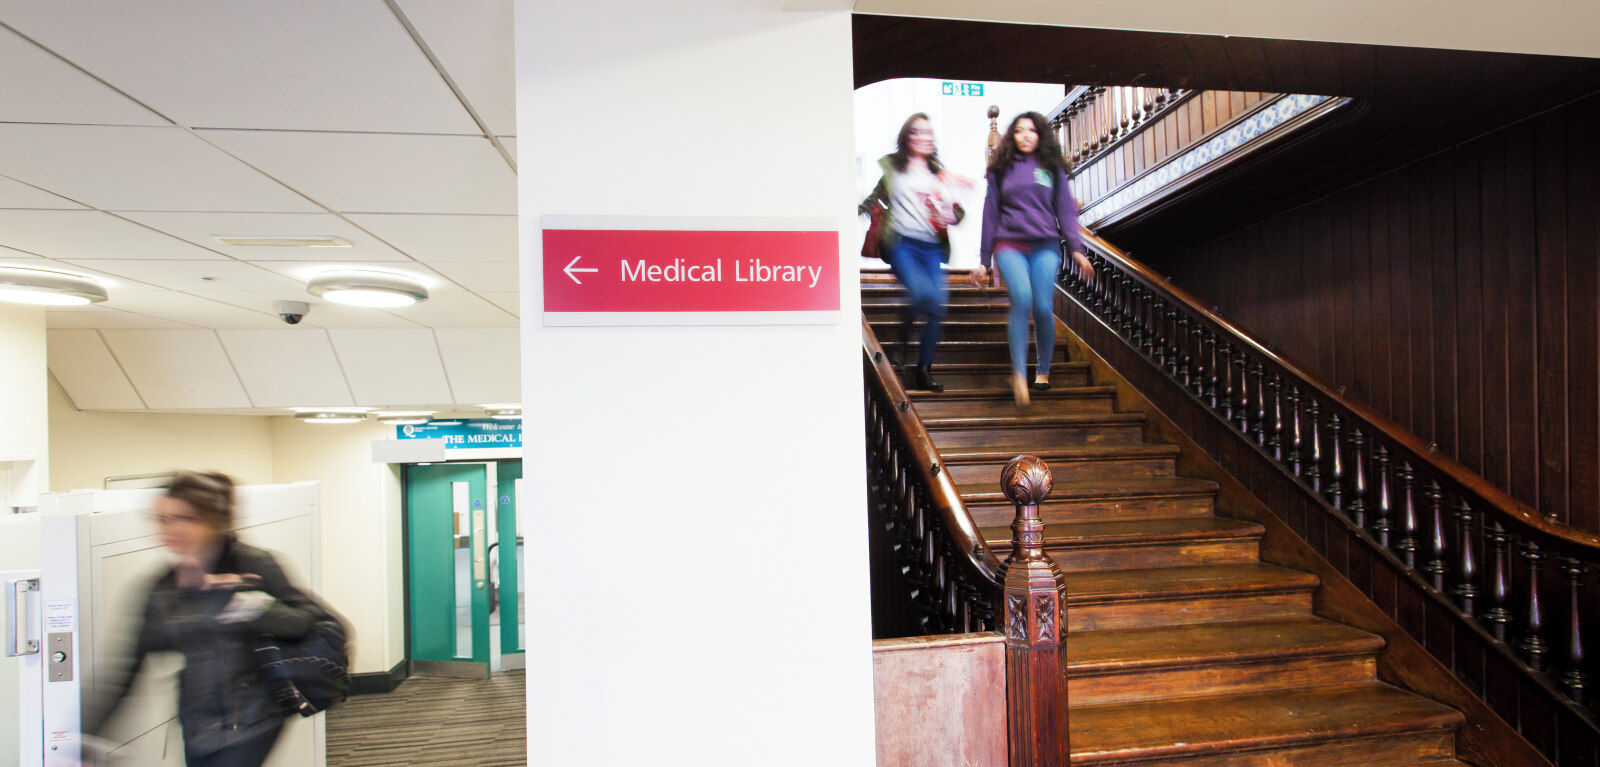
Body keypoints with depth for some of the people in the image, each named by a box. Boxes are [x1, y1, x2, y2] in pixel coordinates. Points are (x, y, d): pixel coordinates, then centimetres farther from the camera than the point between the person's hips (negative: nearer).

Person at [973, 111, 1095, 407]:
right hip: (1009, 244, -1)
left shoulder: (1052, 169, 15)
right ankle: (1019, 373, -25)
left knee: (1043, 308, -10)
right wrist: (984, 261, 12)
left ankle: (1043, 370, 13)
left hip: (1045, 246, 1)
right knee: (1021, 297, -26)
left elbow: (1066, 210, 12)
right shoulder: (1001, 169, 14)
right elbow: (990, 215, 15)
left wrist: (1076, 249, -1)